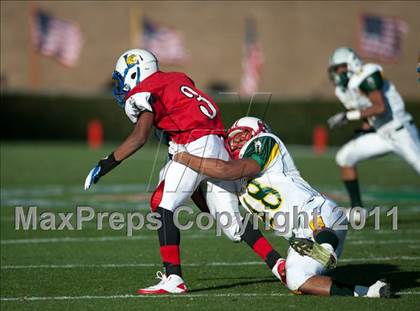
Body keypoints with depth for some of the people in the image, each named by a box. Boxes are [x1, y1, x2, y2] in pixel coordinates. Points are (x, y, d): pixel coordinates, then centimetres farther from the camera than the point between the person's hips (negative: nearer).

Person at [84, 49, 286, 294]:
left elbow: (140, 137, -10)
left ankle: (174, 279, -13)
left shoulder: (142, 93, 1)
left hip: (196, 145, -8)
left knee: (163, 206, -5)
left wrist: (104, 167, -8)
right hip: (219, 145, 8)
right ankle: (277, 263, 9)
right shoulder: (177, 79, 26)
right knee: (231, 219, 12)